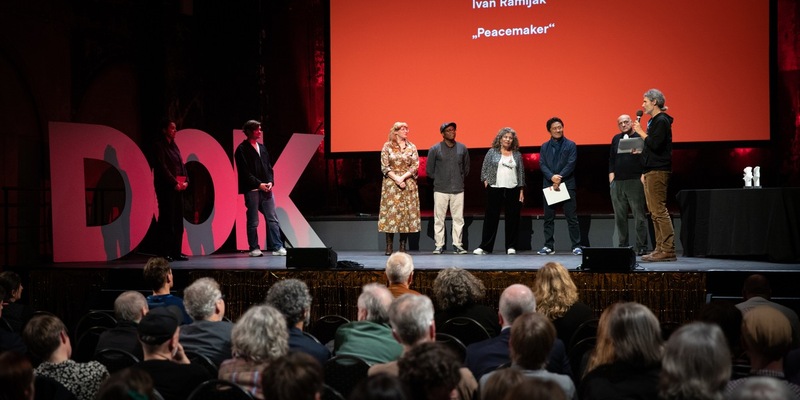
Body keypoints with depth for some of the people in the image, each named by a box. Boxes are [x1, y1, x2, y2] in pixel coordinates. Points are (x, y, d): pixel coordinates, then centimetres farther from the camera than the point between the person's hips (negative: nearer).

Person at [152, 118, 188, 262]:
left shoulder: (174, 146, 18)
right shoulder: (159, 146, -5)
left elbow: (181, 165, 15)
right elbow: (162, 168, -13)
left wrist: (185, 181, 0)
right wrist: (174, 183, -16)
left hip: (178, 187, 8)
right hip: (166, 187, -8)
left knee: (178, 220, 7)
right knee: (167, 220, -8)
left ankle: (176, 252, 10)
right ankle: (164, 253, -5)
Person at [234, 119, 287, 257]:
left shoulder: (262, 147, 16)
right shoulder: (242, 150, -4)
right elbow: (245, 172, -10)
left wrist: (270, 182, -1)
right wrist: (259, 184, -14)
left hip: (266, 189, 6)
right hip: (251, 190, -6)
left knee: (272, 219, 2)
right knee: (253, 221, 0)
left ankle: (277, 247, 3)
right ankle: (254, 249, 7)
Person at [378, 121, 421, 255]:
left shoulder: (412, 147, 9)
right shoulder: (387, 146, 4)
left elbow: (415, 165, 1)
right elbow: (384, 167, -2)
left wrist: (403, 177, -12)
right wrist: (396, 179, -12)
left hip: (409, 183, 2)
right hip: (391, 183, -2)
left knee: (406, 212, -2)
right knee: (390, 212, -6)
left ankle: (403, 247, 2)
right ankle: (389, 247, -3)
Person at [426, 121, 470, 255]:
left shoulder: (462, 148, 8)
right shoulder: (435, 149, 0)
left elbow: (466, 168, 20)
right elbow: (429, 170, 7)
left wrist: (459, 179, 13)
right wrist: (439, 180, 7)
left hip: (458, 190, 2)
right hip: (440, 190, -2)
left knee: (458, 218, 1)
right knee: (439, 218, -1)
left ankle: (457, 245, 7)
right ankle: (439, 245, 5)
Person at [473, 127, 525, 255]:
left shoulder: (517, 154, 10)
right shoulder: (492, 152, 6)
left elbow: (521, 172, 10)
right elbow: (484, 168, 7)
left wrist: (521, 190, 6)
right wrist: (485, 180, -7)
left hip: (513, 190, 2)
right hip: (495, 189, -2)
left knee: (512, 218, 2)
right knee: (491, 218, 0)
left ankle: (511, 246, 10)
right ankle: (485, 246, 3)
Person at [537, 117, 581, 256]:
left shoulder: (570, 145, 4)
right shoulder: (545, 146, 12)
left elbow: (571, 164, -5)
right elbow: (542, 164, 2)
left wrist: (559, 177, -15)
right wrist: (552, 177, -15)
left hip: (567, 185, -3)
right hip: (549, 185, 3)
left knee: (572, 217, -3)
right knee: (548, 218, 5)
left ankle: (576, 246, -1)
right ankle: (548, 246, 11)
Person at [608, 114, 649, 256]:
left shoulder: (640, 138, 1)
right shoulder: (616, 139, 17)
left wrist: (643, 177, -12)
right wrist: (611, 177, 7)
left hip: (635, 182, -5)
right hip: (617, 183, 5)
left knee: (639, 216, -6)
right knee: (620, 217, 4)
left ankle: (641, 248, -5)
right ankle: (622, 246, 9)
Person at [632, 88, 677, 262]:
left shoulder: (661, 121, -10)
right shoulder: (654, 121, 20)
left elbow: (655, 145, -21)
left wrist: (641, 132, -11)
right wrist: (644, 172, 20)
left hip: (658, 172, -10)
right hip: (652, 172, 10)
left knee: (659, 211, -12)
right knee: (655, 212, 9)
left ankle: (668, 250, -13)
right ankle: (660, 249, 10)